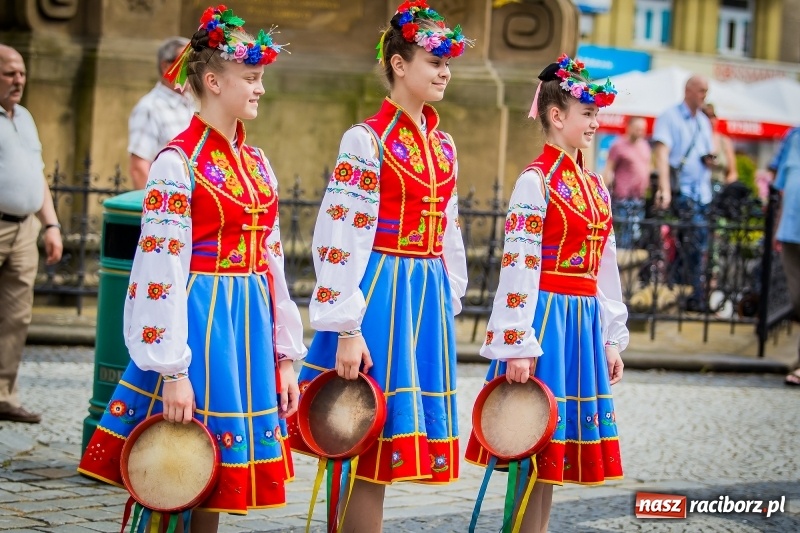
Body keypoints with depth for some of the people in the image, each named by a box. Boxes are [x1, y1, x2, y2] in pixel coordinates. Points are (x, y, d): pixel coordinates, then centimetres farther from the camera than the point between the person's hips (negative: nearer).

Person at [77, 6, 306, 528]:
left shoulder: (257, 163, 12)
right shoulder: (178, 163, -10)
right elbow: (159, 274, -15)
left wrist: (285, 357, 13)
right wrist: (173, 371, -19)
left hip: (250, 329, 7)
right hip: (201, 324, -7)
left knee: (214, 481, 11)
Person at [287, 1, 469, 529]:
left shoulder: (442, 145, 13)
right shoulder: (366, 140, -9)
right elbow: (340, 239, -15)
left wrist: (449, 305, 17)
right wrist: (346, 329, -18)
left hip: (429, 298, 7)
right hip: (380, 293, -7)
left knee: (396, 435, 9)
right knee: (373, 438, -3)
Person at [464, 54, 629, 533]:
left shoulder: (595, 185, 14)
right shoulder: (536, 181, -10)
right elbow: (518, 266, -15)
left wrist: (612, 339, 15)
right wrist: (517, 345, -18)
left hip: (585, 323, 7)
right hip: (546, 316, -7)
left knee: (555, 447, 10)